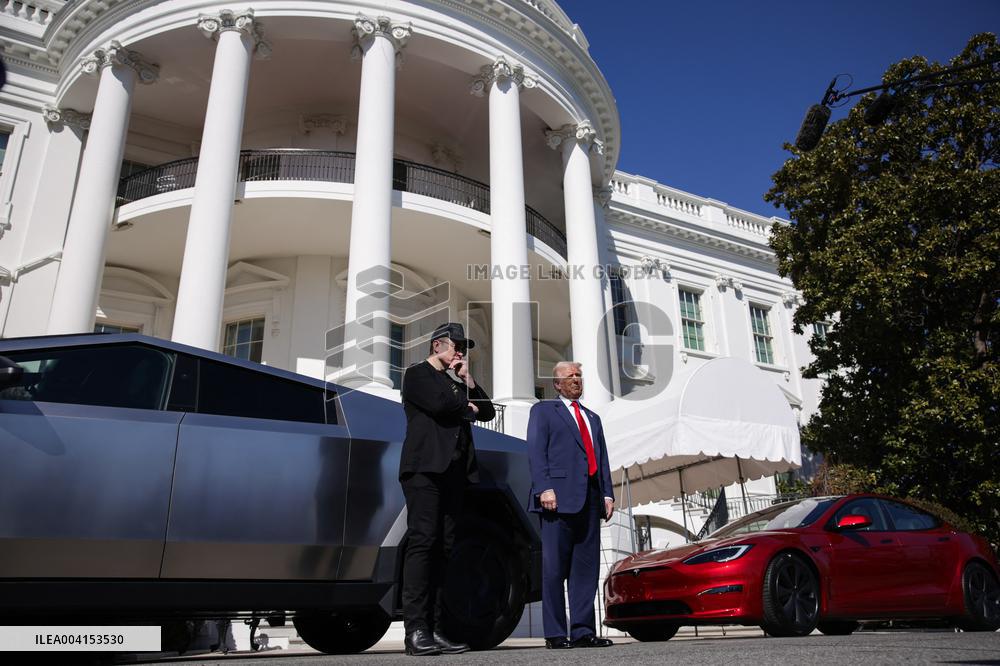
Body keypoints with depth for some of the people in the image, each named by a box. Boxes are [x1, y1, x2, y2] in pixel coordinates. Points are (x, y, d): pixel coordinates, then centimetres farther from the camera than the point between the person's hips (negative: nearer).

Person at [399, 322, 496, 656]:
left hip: (453, 471, 7)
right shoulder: (417, 374, 7)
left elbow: (487, 411, 20)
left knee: (443, 548, 0)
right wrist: (469, 407, 5)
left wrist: (468, 381, 9)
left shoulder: (455, 382, 27)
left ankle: (434, 629, -1)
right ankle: (415, 631, -15)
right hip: (425, 467, -7)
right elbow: (439, 404, -12)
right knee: (422, 541, -14)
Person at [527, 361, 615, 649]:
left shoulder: (593, 418, 27)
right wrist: (544, 488, -15)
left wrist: (608, 493, 8)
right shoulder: (543, 410, 10)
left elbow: (602, 458, 21)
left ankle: (582, 631, 9)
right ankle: (555, 634, 1)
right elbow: (536, 451, -3)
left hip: (591, 497, 6)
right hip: (560, 495, -6)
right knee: (555, 567, -4)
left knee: (586, 566, 5)